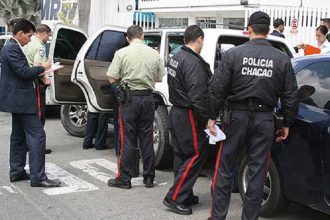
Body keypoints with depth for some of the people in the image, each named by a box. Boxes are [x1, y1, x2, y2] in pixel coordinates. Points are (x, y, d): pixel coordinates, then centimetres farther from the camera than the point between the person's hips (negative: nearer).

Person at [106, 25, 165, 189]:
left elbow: (112, 79, -7)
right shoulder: (154, 54, 4)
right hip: (148, 98, 3)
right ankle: (149, 177, 18)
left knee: (127, 139, 3)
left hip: (129, 98, -3)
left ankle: (124, 179, 7)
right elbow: (159, 78, 9)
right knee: (146, 138, 11)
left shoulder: (122, 53, -6)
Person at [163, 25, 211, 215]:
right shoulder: (194, 63, -19)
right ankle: (175, 198, -2)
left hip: (176, 112, 10)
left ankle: (185, 195, 24)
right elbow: (198, 97, -24)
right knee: (197, 154, -3)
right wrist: (206, 119, -16)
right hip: (189, 116, -10)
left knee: (182, 155, 15)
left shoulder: (176, 58, 12)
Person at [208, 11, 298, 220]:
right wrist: (287, 124, 11)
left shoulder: (234, 54, -5)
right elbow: (291, 96, 2)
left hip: (238, 116, -1)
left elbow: (217, 89, -7)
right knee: (257, 171, 8)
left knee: (225, 168, 9)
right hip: (265, 119, 1)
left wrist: (212, 117, 1)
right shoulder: (282, 59, 0)